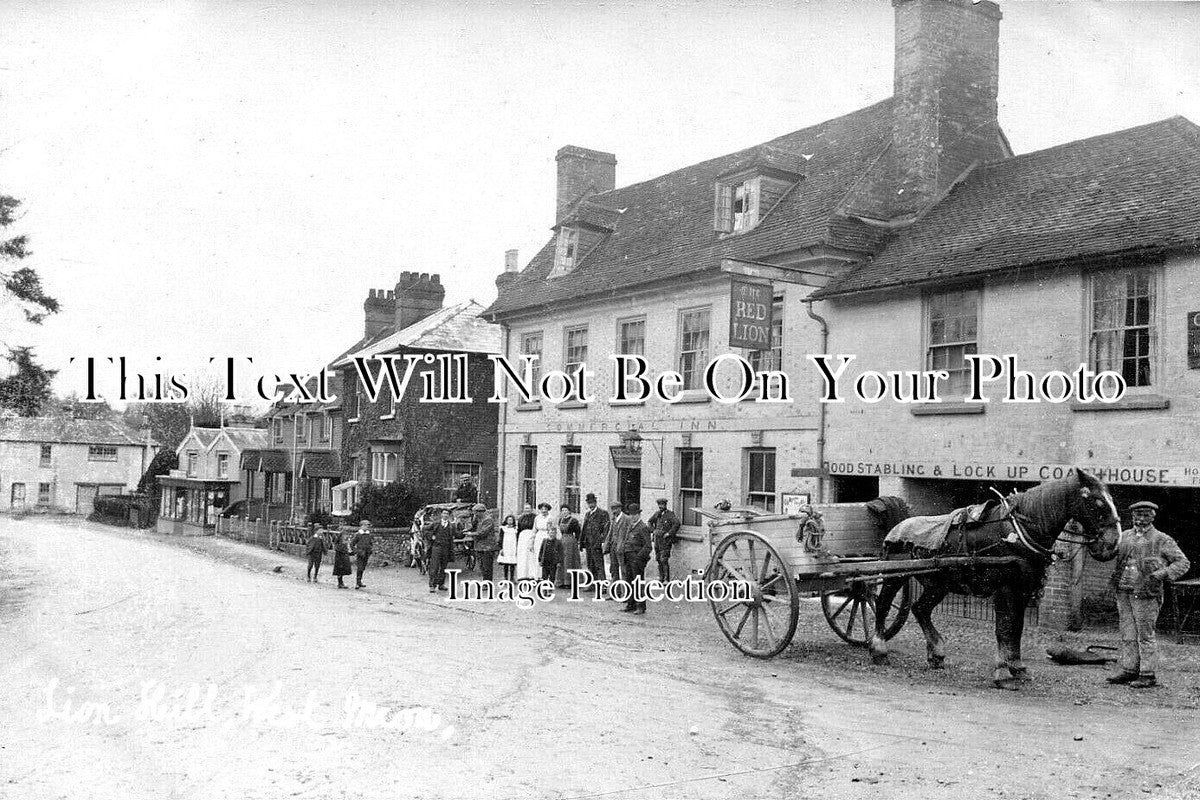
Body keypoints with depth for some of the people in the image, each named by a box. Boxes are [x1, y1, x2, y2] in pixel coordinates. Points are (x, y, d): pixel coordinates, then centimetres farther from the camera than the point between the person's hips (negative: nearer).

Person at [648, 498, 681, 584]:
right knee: (658, 559, 10)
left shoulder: (670, 514, -11)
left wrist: (669, 533, -20)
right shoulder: (657, 514, 9)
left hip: (665, 540, -7)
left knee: (664, 560, -11)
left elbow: (677, 523, -24)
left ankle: (666, 579, -6)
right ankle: (661, 577, 20)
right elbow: (650, 522, 25)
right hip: (657, 539, 7)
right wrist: (653, 530, 11)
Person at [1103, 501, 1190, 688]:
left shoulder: (1162, 540, -1)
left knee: (1145, 636, -2)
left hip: (1145, 594, -5)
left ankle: (1148, 675, 5)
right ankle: (1129, 670, 16)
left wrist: (1162, 574, -17)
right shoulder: (1124, 536, 13)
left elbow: (1182, 563, -2)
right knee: (1128, 635, 9)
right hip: (1123, 593, 5)